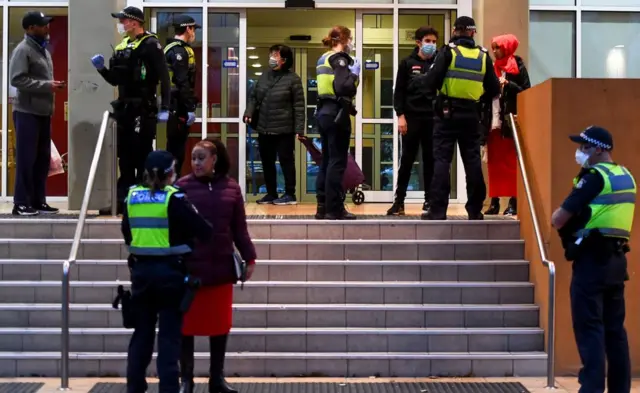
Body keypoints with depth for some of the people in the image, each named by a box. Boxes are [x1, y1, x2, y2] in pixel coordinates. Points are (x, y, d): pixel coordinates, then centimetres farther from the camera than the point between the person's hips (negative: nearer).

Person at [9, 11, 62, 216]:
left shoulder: (43, 50, 17)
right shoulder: (23, 50, -10)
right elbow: (17, 80, -19)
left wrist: (53, 85, 9)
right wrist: (47, 86, -20)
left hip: (43, 112, 9)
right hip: (27, 112, -9)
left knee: (42, 158, 11)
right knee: (26, 159, -5)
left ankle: (38, 201, 18)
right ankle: (21, 203, 1)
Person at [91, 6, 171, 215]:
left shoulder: (150, 45, -9)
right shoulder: (121, 46, 15)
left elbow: (164, 78, -14)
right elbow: (115, 80, 20)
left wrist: (164, 108, -20)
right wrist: (101, 68, 1)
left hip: (144, 110, -8)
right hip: (125, 109, 8)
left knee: (142, 156, -4)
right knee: (125, 156, 11)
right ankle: (123, 201, 17)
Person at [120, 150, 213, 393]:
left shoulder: (132, 197, 3)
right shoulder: (174, 199, -13)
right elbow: (204, 231, -12)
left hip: (141, 270, 5)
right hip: (170, 271, -5)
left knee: (142, 331, 15)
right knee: (169, 334, 2)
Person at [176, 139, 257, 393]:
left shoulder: (231, 187, 4)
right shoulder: (182, 187, -3)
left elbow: (239, 228, 8)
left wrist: (249, 257, 5)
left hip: (221, 267, 2)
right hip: (188, 268, -2)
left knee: (220, 325, 10)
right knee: (187, 325, 5)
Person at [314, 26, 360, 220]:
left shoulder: (323, 59, 15)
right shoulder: (340, 59, -11)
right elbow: (343, 88, -24)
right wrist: (354, 73, -8)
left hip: (324, 112, 9)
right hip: (336, 114, -9)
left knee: (327, 161, 12)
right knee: (337, 162, -4)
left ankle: (323, 207, 15)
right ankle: (334, 209, -1)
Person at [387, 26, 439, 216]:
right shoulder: (407, 63, 4)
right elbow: (399, 91, 2)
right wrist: (401, 115, -8)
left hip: (432, 118, 1)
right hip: (411, 117, -1)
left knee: (430, 160, 5)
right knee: (407, 160, 2)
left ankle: (429, 201, 12)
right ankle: (399, 202, 6)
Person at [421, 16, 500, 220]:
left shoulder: (448, 51, -5)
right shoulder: (483, 56, 5)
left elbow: (431, 82, -11)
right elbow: (494, 90, 7)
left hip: (447, 113, -3)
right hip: (470, 115, 3)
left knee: (442, 160, -1)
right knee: (473, 161, 8)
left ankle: (437, 210, -5)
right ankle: (475, 210, 10)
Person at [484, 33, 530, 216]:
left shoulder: (518, 67, 0)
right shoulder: (492, 67, 15)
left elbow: (526, 92, -5)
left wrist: (508, 84, -15)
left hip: (510, 121, -5)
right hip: (493, 121, 5)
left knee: (511, 162, -3)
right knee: (494, 162, 5)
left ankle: (514, 201, 0)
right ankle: (494, 201, 8)